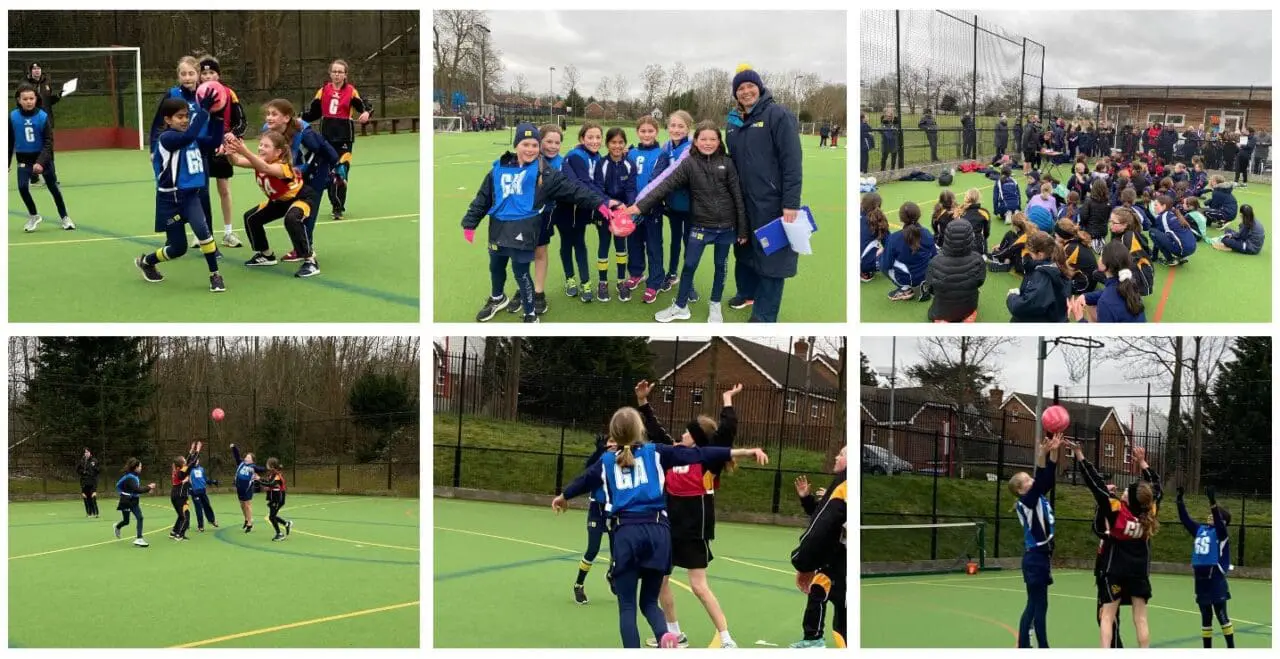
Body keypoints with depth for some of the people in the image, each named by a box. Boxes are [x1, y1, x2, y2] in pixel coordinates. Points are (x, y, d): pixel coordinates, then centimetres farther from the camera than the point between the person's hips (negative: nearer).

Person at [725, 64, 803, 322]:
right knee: (745, 247, 18)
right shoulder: (734, 122, 11)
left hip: (772, 202, -6)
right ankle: (747, 291, 39)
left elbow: (792, 161, -14)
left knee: (770, 254, -1)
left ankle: (764, 315, 5)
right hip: (742, 201, 7)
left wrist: (791, 203, -19)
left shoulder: (778, 115, -9)